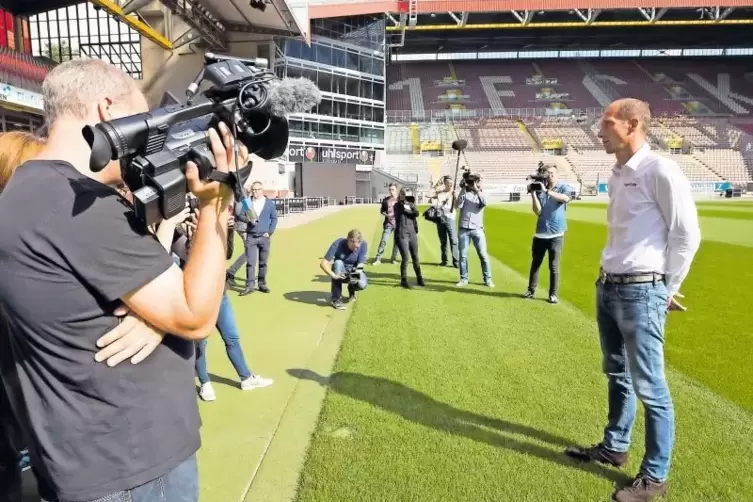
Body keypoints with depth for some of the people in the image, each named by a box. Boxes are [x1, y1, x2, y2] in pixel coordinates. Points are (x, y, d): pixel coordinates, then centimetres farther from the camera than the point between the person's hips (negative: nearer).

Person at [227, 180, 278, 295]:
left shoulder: (270, 203, 4)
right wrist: (248, 219, -18)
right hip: (251, 236, 0)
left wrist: (270, 232, -4)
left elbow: (274, 219, 6)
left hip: (264, 237, 0)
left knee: (263, 262, 7)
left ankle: (262, 284, 16)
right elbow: (239, 215, 2)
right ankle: (249, 286, -2)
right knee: (250, 262, -4)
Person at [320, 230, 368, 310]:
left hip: (354, 271, 1)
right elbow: (323, 263, -30)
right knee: (338, 263, -35)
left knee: (362, 284, -32)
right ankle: (336, 299, -26)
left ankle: (351, 289, 8)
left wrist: (357, 271, -43)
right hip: (341, 272, -1)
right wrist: (333, 275, -47)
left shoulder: (363, 245, -21)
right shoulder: (338, 244, -26)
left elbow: (360, 265, -20)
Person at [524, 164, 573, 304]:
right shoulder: (540, 189, 4)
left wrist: (547, 191, -28)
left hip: (556, 234, -2)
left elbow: (565, 198, -24)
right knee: (535, 263, 10)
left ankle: (553, 294, 12)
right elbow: (538, 211, -4)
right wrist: (533, 194, -13)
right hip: (540, 233, 2)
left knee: (554, 266, 3)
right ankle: (531, 290, 20)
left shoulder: (563, 187, 0)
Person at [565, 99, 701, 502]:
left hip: (640, 292, -9)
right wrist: (609, 280, 12)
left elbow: (687, 235, -11)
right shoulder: (617, 175, 13)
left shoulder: (659, 170, -12)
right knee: (617, 376, 19)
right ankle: (614, 447, 35)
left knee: (649, 388, 2)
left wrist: (666, 291, -5)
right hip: (607, 288, 9)